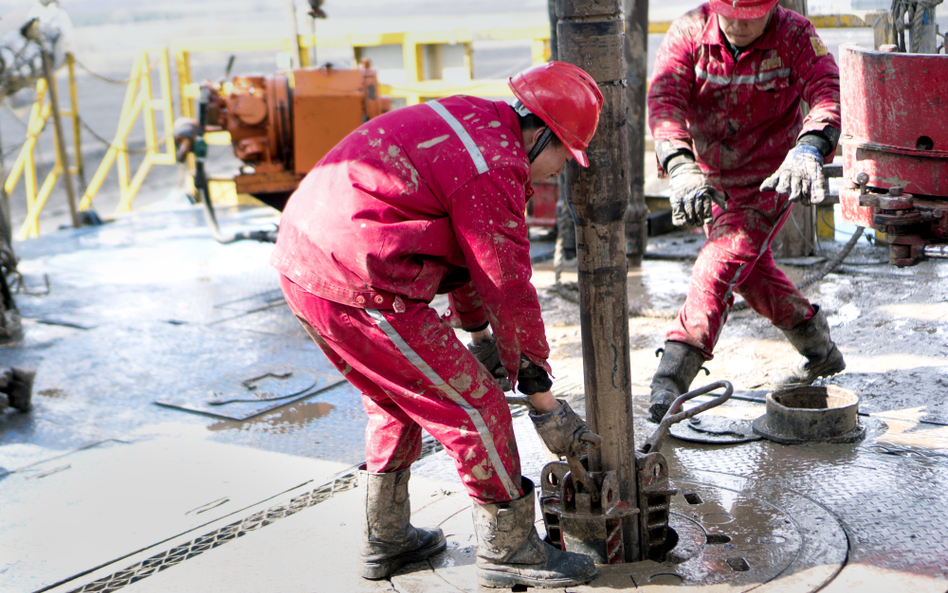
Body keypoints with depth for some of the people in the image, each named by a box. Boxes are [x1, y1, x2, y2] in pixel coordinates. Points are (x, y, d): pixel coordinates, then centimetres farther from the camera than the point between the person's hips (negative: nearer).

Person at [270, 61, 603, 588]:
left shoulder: (471, 114, 16)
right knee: (474, 405, 1)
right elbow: (510, 289, -11)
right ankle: (508, 550, 15)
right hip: (356, 287, -10)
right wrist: (543, 398, -1)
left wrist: (479, 334, 30)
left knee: (397, 397, 26)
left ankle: (385, 540, 37)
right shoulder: (493, 168, -15)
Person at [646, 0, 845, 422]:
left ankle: (671, 377, -25)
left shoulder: (794, 35, -19)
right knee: (750, 272, 20)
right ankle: (819, 351, 42)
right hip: (708, 178, 5)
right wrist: (680, 166, -48)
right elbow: (664, 99, -30)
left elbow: (826, 91, -35)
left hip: (767, 180, -5)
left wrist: (808, 149, -57)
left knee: (719, 267, -22)